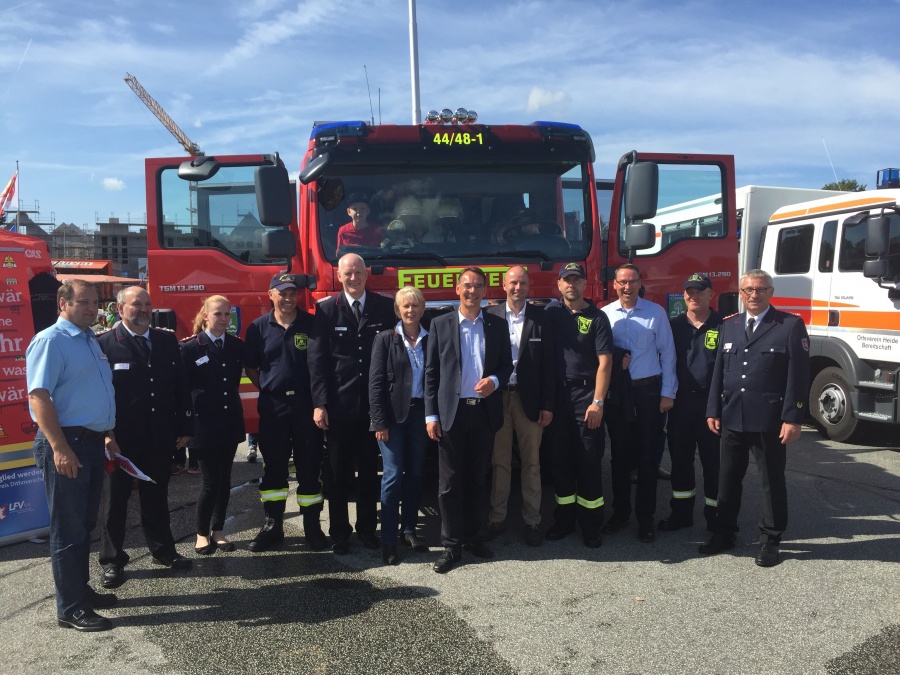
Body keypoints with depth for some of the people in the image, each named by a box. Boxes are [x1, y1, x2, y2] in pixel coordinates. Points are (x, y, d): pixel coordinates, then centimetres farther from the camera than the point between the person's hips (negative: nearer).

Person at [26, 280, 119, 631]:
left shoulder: (90, 341, 16)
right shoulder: (50, 341, -12)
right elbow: (39, 396, -20)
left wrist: (108, 435, 21)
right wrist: (60, 449, -25)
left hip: (92, 443, 9)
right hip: (66, 444, -9)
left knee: (85, 524, 17)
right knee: (68, 529, 0)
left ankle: (81, 590, 31)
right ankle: (70, 608, 10)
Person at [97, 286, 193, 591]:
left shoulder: (167, 341, 6)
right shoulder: (104, 344, -8)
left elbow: (181, 386, 8)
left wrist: (185, 427, 5)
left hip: (160, 436, 4)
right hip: (121, 438, -4)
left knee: (156, 495, 17)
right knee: (116, 499, 10)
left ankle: (163, 549, 32)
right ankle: (112, 560, 23)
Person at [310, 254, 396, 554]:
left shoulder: (385, 307, 3)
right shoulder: (326, 310, 0)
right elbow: (318, 360, -2)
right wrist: (319, 404, -9)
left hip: (373, 403, 1)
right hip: (339, 405, -1)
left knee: (369, 470, 12)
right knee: (339, 472, 8)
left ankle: (367, 528, 26)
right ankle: (339, 533, 20)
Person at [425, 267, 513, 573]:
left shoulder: (497, 325, 6)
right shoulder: (440, 324, 1)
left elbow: (507, 364, 11)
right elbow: (431, 372, 1)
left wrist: (495, 381, -11)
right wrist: (431, 415, -4)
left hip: (485, 411, 2)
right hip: (451, 413, -2)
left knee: (478, 479, 12)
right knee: (450, 482, 2)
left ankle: (472, 536, 26)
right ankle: (451, 546, 12)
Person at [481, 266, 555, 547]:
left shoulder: (541, 318, 1)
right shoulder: (490, 316, 2)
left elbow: (549, 363, 0)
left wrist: (548, 404, -5)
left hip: (529, 398, 0)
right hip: (497, 397, 0)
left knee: (531, 461, 6)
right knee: (499, 461, 9)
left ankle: (532, 520, 17)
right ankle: (497, 518, 19)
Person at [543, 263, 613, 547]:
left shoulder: (597, 317, -1)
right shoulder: (551, 314, 8)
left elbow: (604, 362, -7)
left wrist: (598, 401, -13)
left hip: (586, 394, -3)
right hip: (557, 394, 3)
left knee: (589, 460, 1)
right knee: (560, 458, 10)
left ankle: (591, 524, 11)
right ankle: (564, 519, 21)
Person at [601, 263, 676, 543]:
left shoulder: (656, 312, 0)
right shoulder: (604, 314, 2)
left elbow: (667, 353, 0)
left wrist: (668, 393, -4)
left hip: (648, 391, -1)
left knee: (648, 456, 4)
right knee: (620, 455, 10)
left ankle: (645, 518, 16)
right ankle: (620, 513, 24)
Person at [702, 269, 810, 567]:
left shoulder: (791, 325, -4)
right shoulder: (729, 325, 11)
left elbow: (799, 376, -9)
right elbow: (718, 371, 11)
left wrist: (793, 418, -14)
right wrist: (713, 411, 6)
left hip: (769, 421, -4)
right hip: (731, 419, 5)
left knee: (772, 481, 7)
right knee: (727, 478, 13)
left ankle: (770, 540, 21)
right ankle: (724, 533, 27)